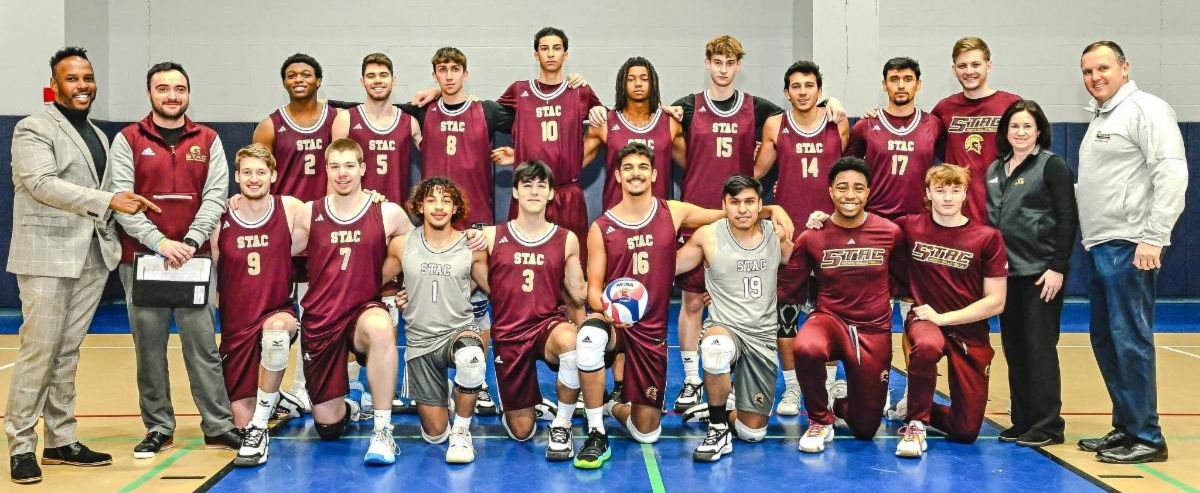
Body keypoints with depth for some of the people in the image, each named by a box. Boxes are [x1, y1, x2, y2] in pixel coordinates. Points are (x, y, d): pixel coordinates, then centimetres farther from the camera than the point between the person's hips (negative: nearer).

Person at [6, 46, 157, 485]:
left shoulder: (98, 136, 19)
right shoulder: (33, 129, -4)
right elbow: (41, 182, -18)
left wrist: (117, 241, 11)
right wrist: (110, 200, -23)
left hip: (92, 257, 6)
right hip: (47, 256, -6)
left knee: (68, 352, 9)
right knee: (39, 350, -6)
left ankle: (61, 441, 14)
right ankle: (21, 446, 0)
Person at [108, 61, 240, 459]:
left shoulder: (208, 140, 8)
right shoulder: (127, 140, 4)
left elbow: (215, 196, 1)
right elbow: (121, 198, -5)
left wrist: (191, 241, -13)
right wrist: (160, 242, -16)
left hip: (194, 258, 0)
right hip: (141, 258, 0)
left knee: (202, 344, 0)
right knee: (149, 348, 4)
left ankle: (219, 427, 5)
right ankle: (158, 429, 13)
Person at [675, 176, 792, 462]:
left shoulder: (777, 236, 1)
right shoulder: (708, 237, -4)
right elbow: (669, 267, 5)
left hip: (763, 336, 2)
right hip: (725, 327, -2)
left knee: (752, 433, 0)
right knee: (716, 348, -43)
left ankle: (722, 408, 36)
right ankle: (718, 430, -20)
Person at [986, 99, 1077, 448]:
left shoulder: (1052, 166, -5)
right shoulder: (995, 170, 13)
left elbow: (1068, 219, -9)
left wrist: (1058, 268, -15)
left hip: (1041, 272, -6)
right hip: (1005, 271, 6)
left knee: (1040, 347, -3)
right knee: (1014, 348, 9)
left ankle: (1047, 425, 5)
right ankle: (1022, 420, 18)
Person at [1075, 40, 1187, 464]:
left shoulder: (1145, 110, -8)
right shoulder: (1099, 118, 20)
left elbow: (1172, 175, -16)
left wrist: (1154, 238, -20)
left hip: (1129, 246, -9)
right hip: (1100, 246, 9)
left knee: (1130, 340, -7)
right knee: (1105, 340, 13)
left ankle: (1146, 438, 0)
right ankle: (1125, 427, 22)